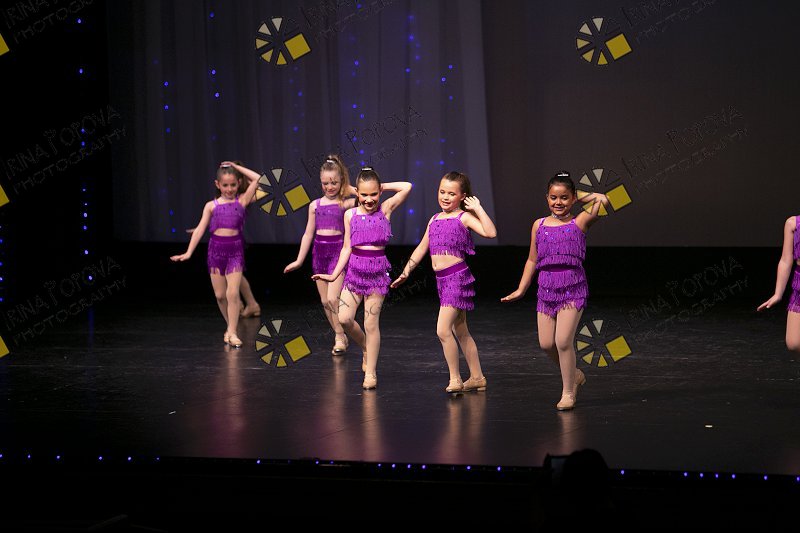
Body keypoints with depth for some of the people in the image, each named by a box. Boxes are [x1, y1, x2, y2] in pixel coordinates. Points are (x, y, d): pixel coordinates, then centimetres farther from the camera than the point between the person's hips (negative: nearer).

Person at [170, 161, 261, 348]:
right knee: (220, 295, 6)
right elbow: (200, 229, 3)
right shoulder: (211, 206, 5)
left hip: (235, 250, -2)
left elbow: (256, 179, -4)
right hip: (216, 249, 2)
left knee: (233, 293, -11)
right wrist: (188, 252, -2)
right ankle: (231, 326, 25)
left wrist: (236, 167, 2)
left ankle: (232, 332, -6)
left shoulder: (242, 201, 2)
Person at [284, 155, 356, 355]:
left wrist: (350, 189, -9)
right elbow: (308, 234, 13)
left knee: (332, 299, -14)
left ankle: (339, 338, -1)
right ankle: (340, 336, 22)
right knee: (325, 302, 8)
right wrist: (299, 260, 14)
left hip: (338, 250, -5)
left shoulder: (345, 203, -4)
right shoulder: (315, 205, 8)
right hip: (319, 252, 5)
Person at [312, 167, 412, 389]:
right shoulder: (351, 215, 4)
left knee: (371, 322, -2)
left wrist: (383, 187, -1)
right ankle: (366, 348, 21)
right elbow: (347, 248, 8)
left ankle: (371, 373, 7)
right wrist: (334, 275, 5)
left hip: (377, 271, -2)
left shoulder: (385, 209, -1)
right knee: (344, 318, -9)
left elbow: (407, 187, -11)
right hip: (355, 269, 2)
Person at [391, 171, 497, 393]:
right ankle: (477, 377, 24)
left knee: (443, 330, -15)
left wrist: (478, 209, -18)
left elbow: (490, 232, -21)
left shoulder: (464, 217, -6)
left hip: (457, 277, -8)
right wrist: (405, 272, 20)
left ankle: (455, 379, -7)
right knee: (460, 332, 14)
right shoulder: (435, 219, 15)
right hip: (442, 280, 8)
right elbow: (422, 248, 22)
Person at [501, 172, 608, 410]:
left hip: (572, 289, -4)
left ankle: (568, 392, 4)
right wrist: (521, 289, 14)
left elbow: (601, 201, -15)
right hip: (546, 288, 4)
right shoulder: (539, 225, 9)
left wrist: (579, 198, 0)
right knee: (546, 344, 4)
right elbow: (532, 260, 16)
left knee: (563, 341, -12)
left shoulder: (579, 223, -1)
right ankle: (574, 375, 31)